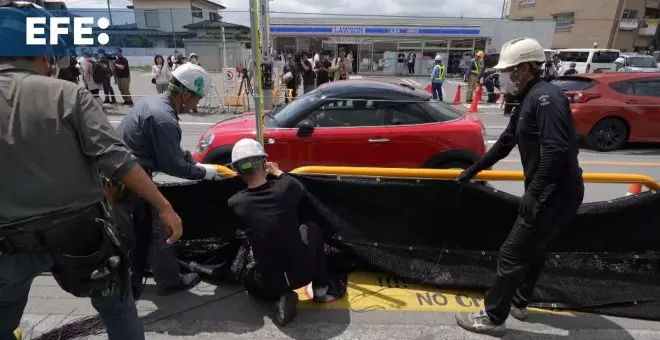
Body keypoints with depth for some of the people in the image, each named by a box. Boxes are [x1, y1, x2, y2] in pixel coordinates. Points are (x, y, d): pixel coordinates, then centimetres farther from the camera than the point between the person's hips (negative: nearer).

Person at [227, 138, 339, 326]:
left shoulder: (235, 203, -11)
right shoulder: (286, 187, -13)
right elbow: (302, 191, 11)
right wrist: (279, 173, 25)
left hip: (270, 282, 1)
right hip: (303, 271, 0)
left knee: (249, 279, 37)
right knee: (311, 227, 27)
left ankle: (279, 299, 6)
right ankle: (322, 288, 22)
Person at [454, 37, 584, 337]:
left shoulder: (545, 97, -19)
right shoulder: (529, 101, 13)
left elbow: (556, 151, -29)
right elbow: (506, 142, 21)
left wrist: (532, 193, -28)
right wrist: (473, 170, 26)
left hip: (556, 194, -10)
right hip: (551, 192, 10)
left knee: (512, 255, -2)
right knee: (533, 249, 23)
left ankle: (493, 318, 14)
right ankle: (518, 303, 42)